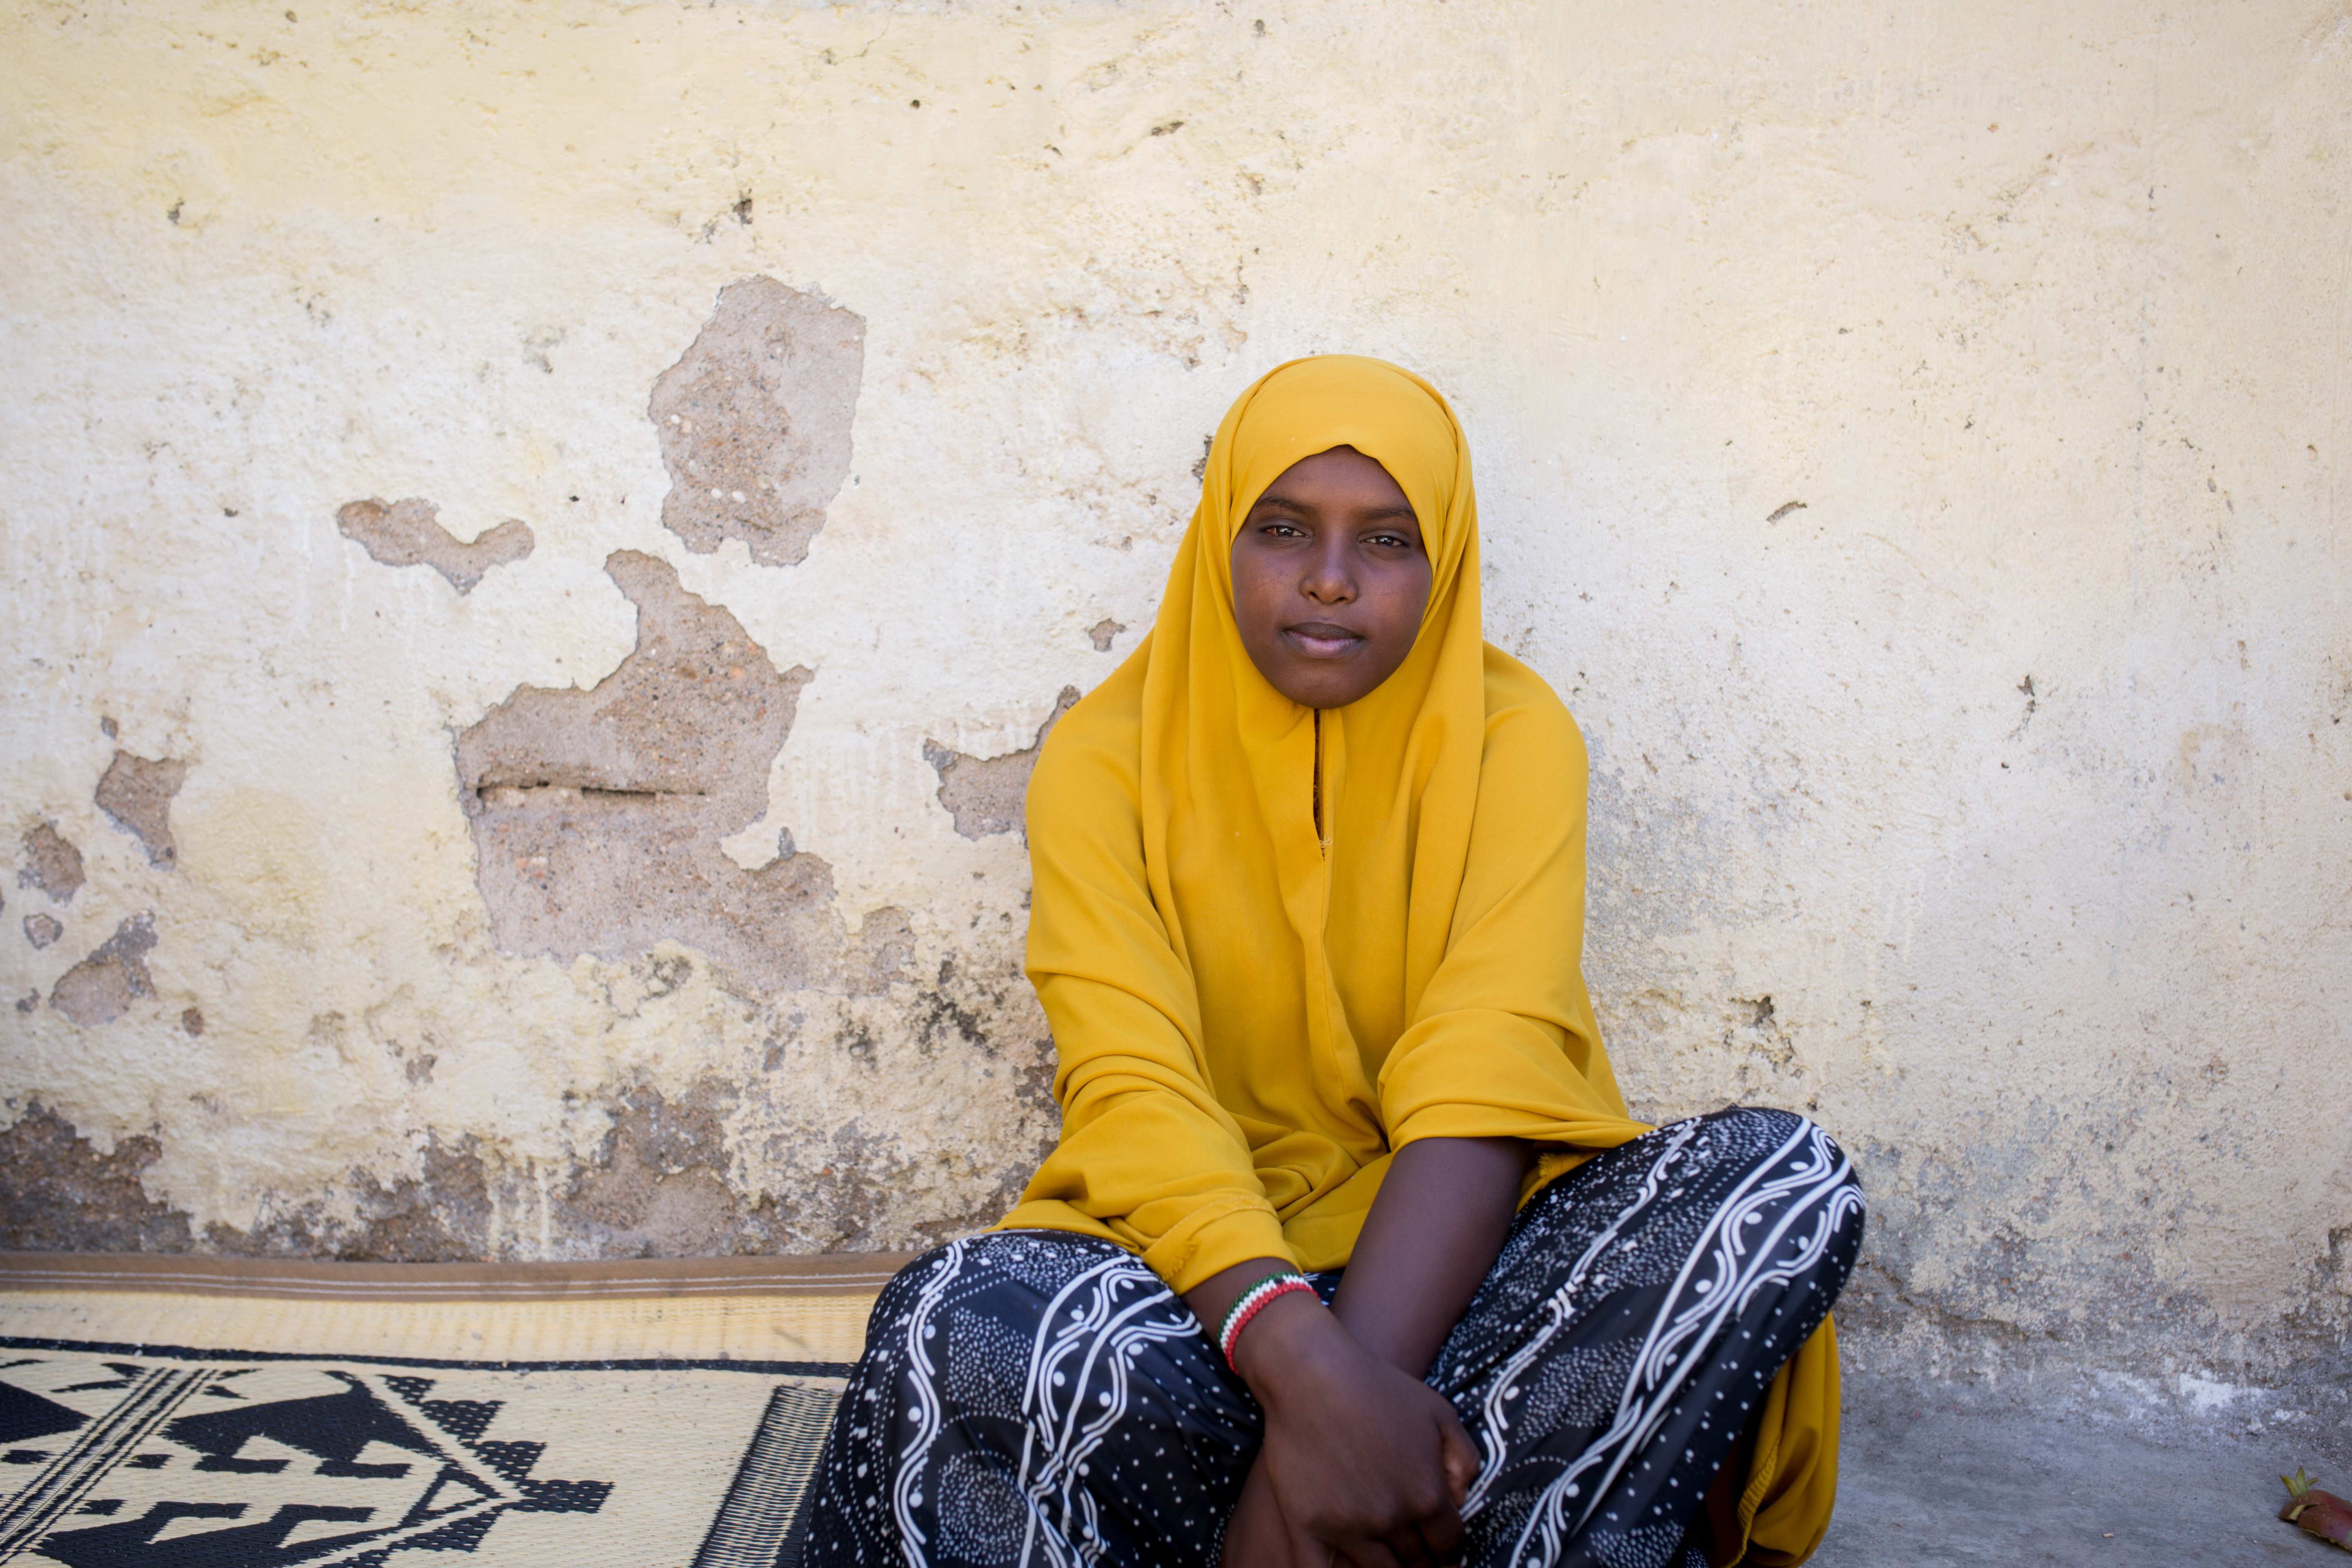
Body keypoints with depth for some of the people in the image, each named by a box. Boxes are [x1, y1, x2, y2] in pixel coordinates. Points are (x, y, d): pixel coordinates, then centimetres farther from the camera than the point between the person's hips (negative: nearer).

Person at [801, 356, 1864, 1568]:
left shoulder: (1510, 735, -3)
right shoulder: (1108, 761, -3)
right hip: (1200, 1250, -1)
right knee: (957, 1328, -32)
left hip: (1451, 1240, 2)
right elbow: (1133, 1091, -17)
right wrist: (1304, 1366, -35)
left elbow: (1486, 1077, -17)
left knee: (1787, 1178, -26)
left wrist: (1355, 1383, -32)